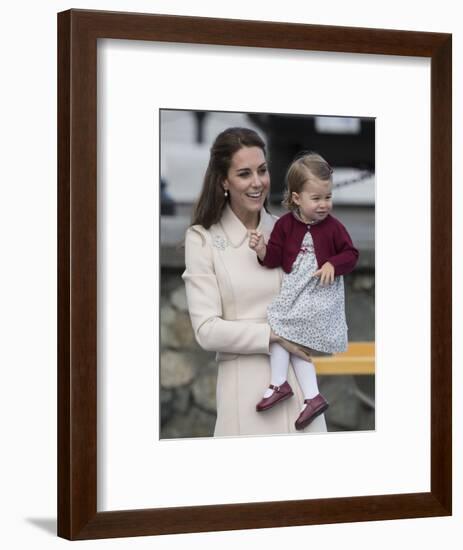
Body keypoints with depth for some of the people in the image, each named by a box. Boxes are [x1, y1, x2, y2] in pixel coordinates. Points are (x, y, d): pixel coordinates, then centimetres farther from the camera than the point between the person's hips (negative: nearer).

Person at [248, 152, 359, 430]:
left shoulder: (333, 227, -7)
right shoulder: (285, 224, 0)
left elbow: (351, 254, -1)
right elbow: (275, 257, 0)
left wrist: (333, 265, -18)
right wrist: (262, 249, -21)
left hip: (322, 292, -4)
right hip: (294, 290, 4)